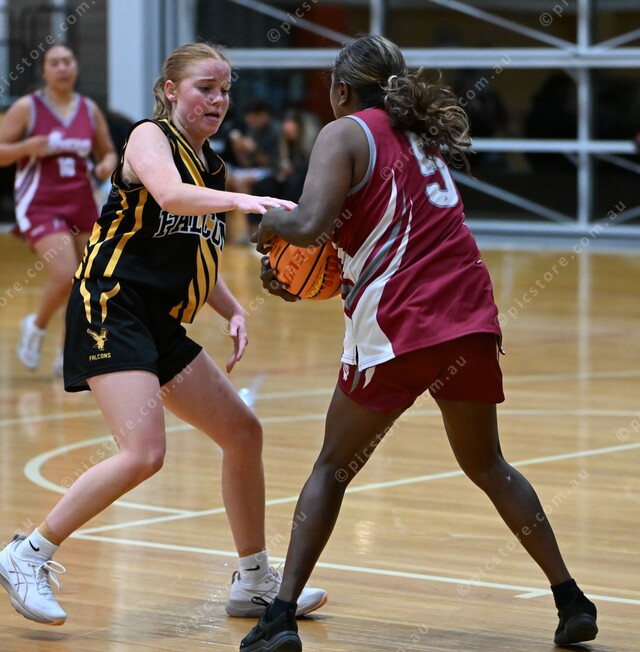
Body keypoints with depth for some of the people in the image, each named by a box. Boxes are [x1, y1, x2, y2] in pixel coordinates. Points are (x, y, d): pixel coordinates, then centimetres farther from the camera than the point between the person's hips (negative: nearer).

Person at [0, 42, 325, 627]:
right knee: (144, 452, -23)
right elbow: (171, 195, -28)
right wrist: (240, 200, -44)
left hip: (160, 324, 9)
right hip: (110, 306, -9)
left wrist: (234, 312, 8)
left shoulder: (211, 166, 18)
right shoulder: (150, 137, -5)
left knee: (243, 433, 10)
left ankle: (255, 584, 23)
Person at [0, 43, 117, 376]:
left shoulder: (90, 110, 7)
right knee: (64, 275, -20)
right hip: (40, 206, -5)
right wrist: (27, 147, -22)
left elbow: (108, 152, 16)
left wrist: (107, 165, -7)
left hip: (81, 205, 5)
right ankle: (36, 327, 9)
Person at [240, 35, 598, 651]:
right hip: (470, 315, 6)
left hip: (397, 323, -6)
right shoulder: (423, 134, 22)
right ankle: (571, 600, 17)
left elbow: (311, 224, -17)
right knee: (486, 465, 21)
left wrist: (269, 225, 5)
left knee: (332, 467, 7)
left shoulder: (345, 134, 0)